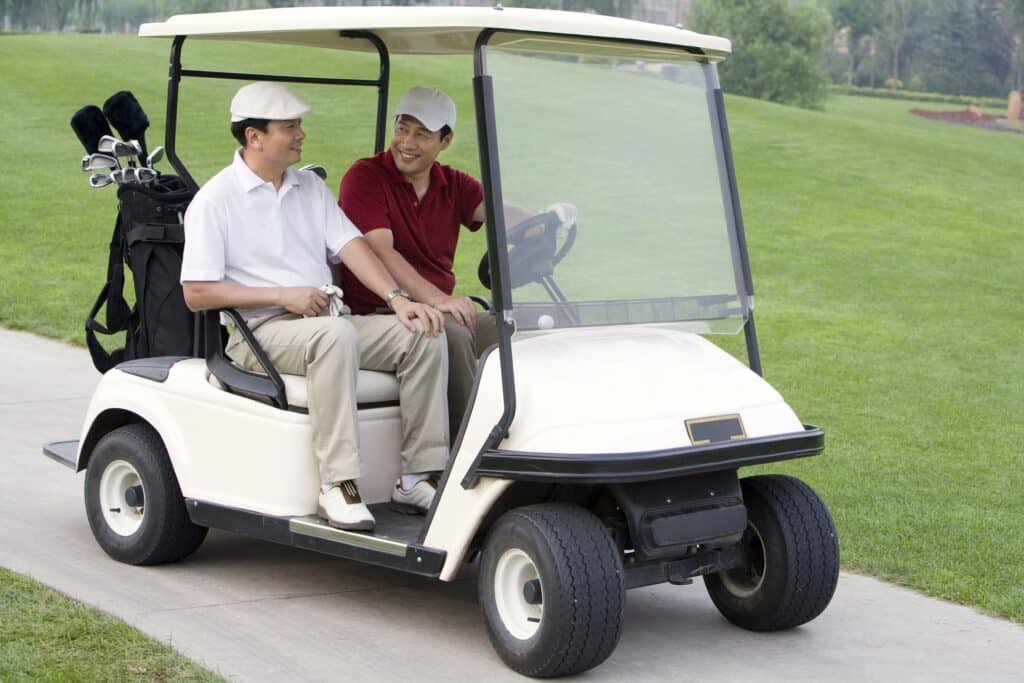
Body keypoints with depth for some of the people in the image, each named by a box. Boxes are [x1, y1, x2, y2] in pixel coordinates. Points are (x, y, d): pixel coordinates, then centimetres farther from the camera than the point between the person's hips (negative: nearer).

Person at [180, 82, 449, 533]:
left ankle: (417, 478, -15)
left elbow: (350, 246, 6)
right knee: (336, 334, -38)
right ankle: (337, 486, -36)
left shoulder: (310, 187, 17)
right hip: (260, 331, -6)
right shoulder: (215, 200, -2)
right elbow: (197, 294, -8)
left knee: (424, 334, -15)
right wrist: (282, 296, -15)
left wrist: (397, 299, -11)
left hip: (326, 320, 6)